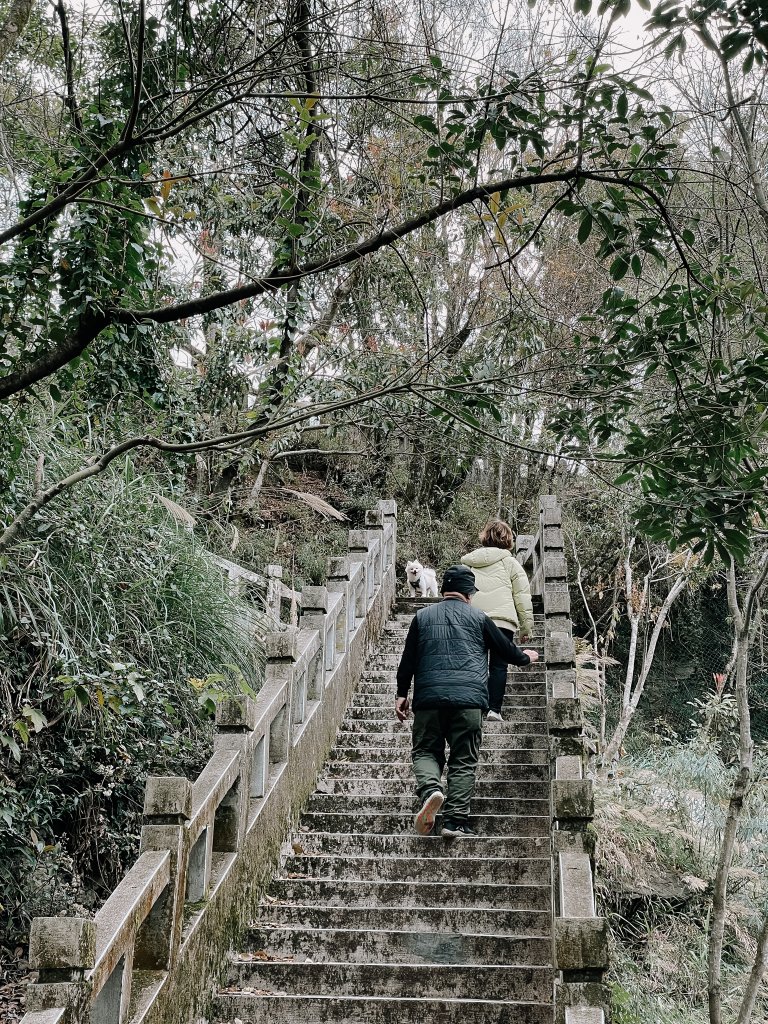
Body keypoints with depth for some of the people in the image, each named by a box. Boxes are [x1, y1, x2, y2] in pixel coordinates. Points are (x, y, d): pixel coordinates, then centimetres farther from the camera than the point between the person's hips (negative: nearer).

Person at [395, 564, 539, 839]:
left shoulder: (422, 616, 15)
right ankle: (455, 821, -4)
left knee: (425, 751, 10)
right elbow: (507, 651, 21)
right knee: (464, 761, 4)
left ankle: (430, 789, -20)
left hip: (428, 697, 1)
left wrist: (402, 694, 22)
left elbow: (408, 660, 14)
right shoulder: (478, 617, 12)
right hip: (469, 699, -1)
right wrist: (526, 657, 41)